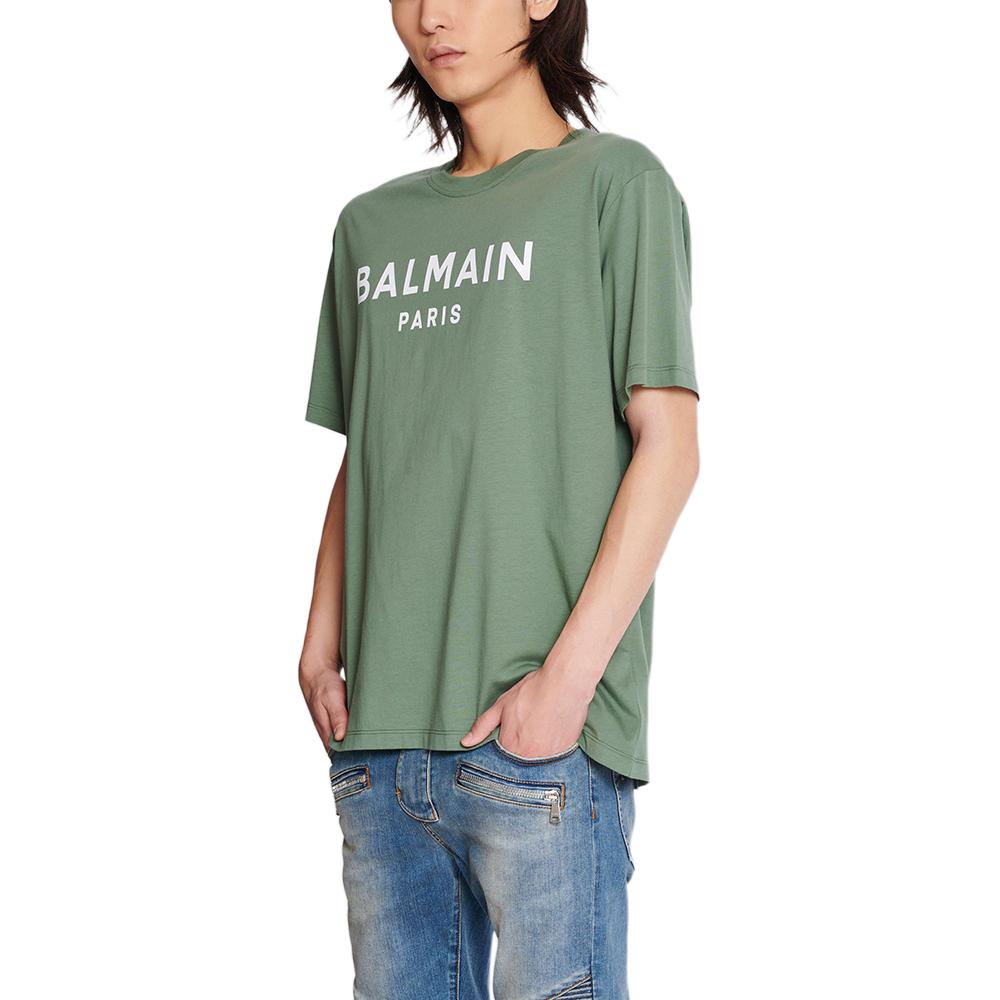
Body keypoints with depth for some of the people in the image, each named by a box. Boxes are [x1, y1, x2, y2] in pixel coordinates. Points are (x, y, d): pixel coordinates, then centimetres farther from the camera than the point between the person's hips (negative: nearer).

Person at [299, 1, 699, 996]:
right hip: (376, 738, 5)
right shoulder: (373, 224, 17)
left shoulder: (615, 182, 1)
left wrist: (569, 671, -13)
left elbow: (667, 443, -6)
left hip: (539, 736, -5)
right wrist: (320, 644, 7)